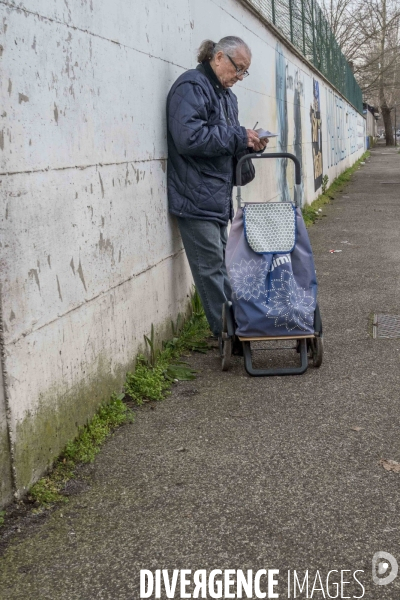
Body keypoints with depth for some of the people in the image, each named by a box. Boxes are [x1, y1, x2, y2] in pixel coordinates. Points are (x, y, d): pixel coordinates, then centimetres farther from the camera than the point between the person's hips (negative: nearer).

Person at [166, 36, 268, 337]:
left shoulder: (227, 95, 19)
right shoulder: (191, 87, -12)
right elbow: (189, 137, -25)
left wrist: (249, 143, 4)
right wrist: (238, 137, -17)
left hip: (218, 197, 10)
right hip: (196, 196, -9)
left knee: (219, 265, 14)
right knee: (211, 267, -5)